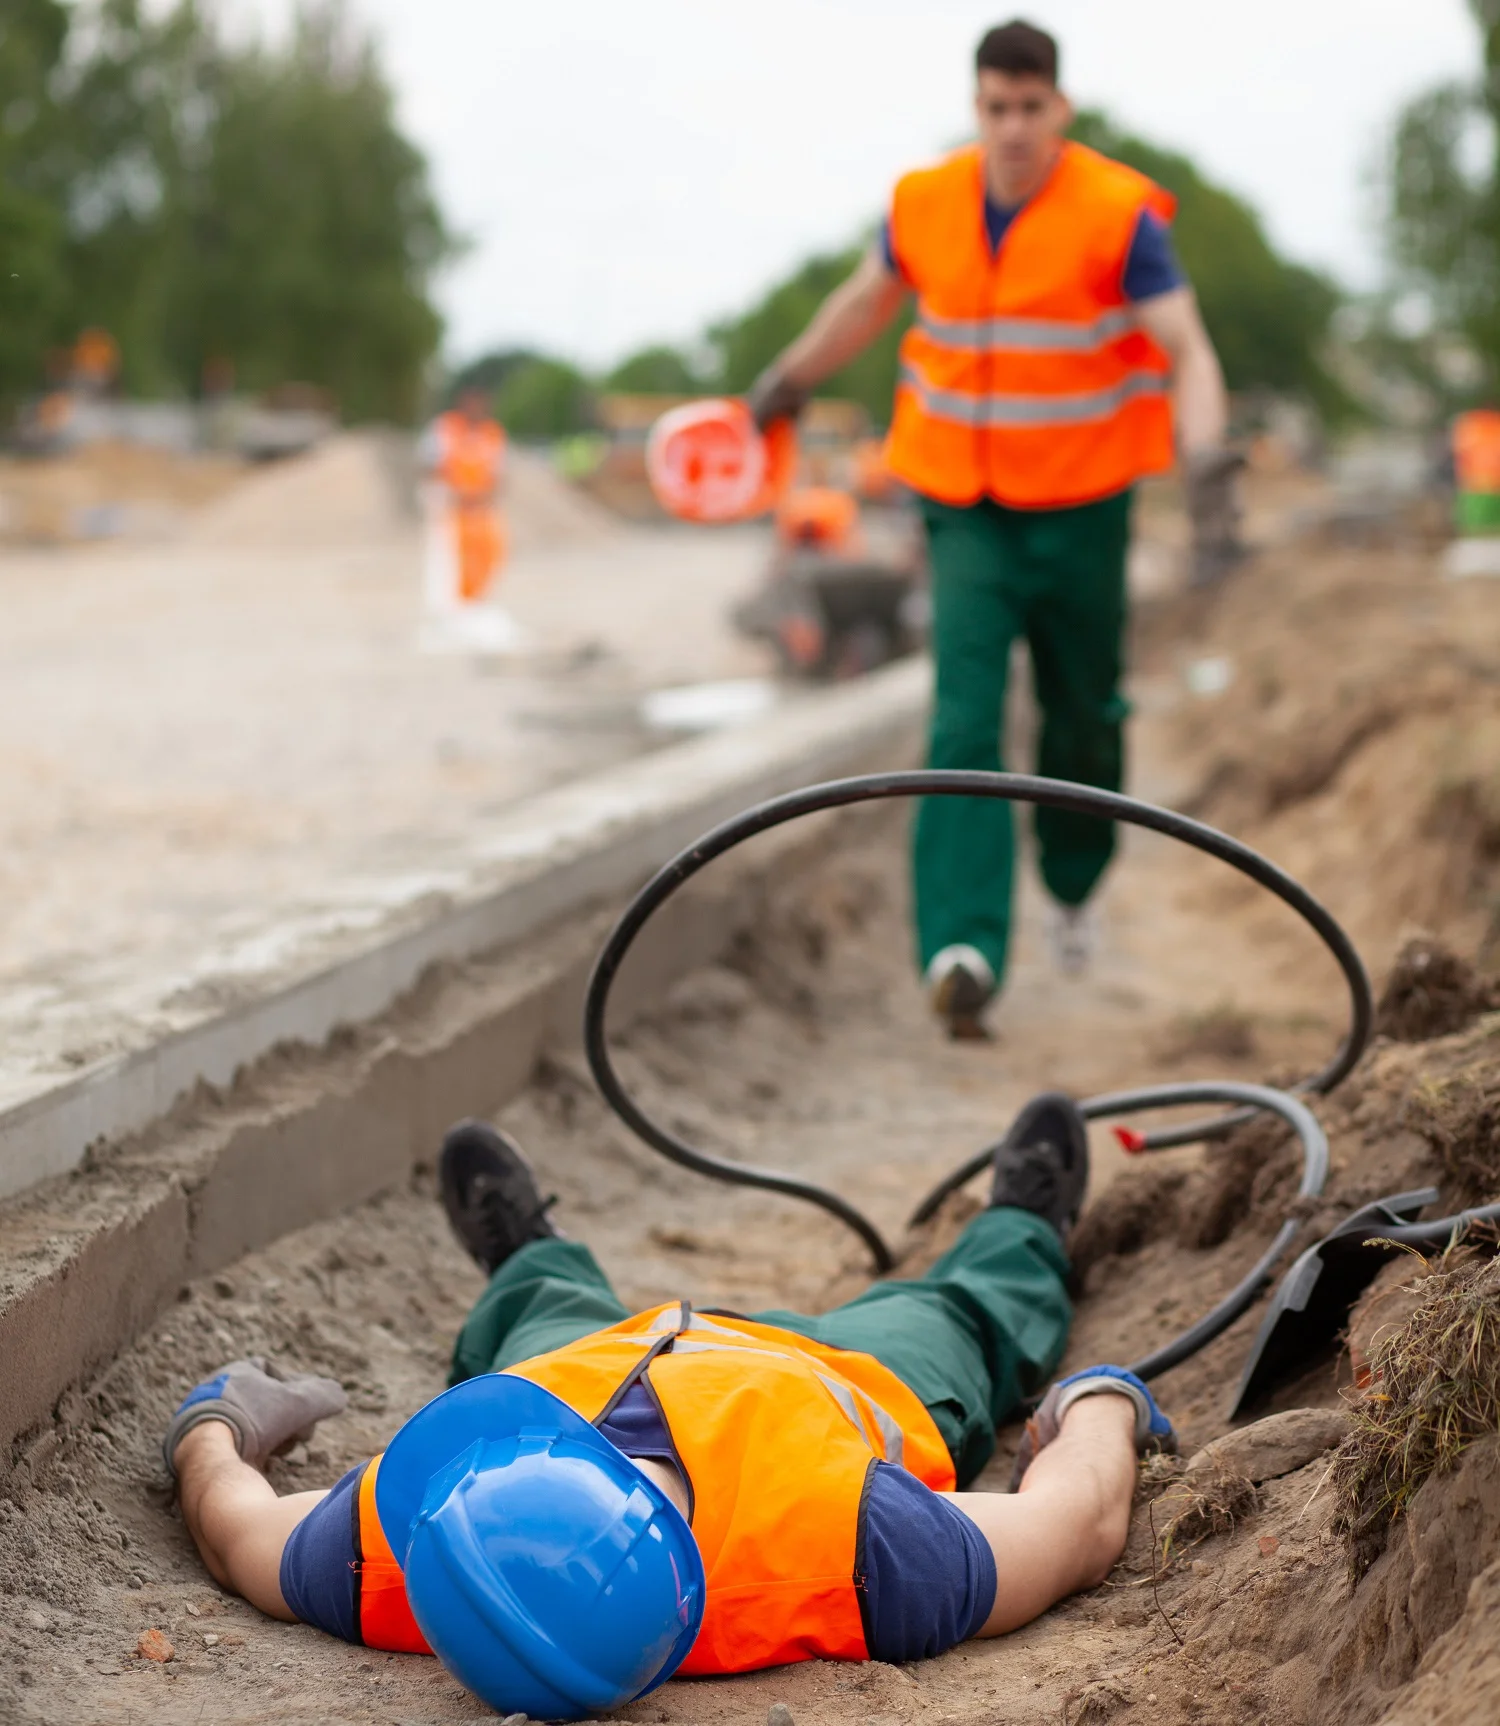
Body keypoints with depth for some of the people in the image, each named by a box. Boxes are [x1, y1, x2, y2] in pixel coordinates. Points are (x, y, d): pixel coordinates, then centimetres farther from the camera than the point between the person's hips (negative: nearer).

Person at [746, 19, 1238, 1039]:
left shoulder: (1120, 215, -12)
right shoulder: (926, 204, -2)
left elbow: (1188, 353, -16)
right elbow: (869, 301, 18)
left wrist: (1207, 465, -32)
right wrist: (791, 381, 31)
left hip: (1081, 510, -1)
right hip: (967, 510, 1)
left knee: (1083, 718, 12)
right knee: (965, 721, -14)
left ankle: (1072, 888, 41)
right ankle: (964, 947, -22)